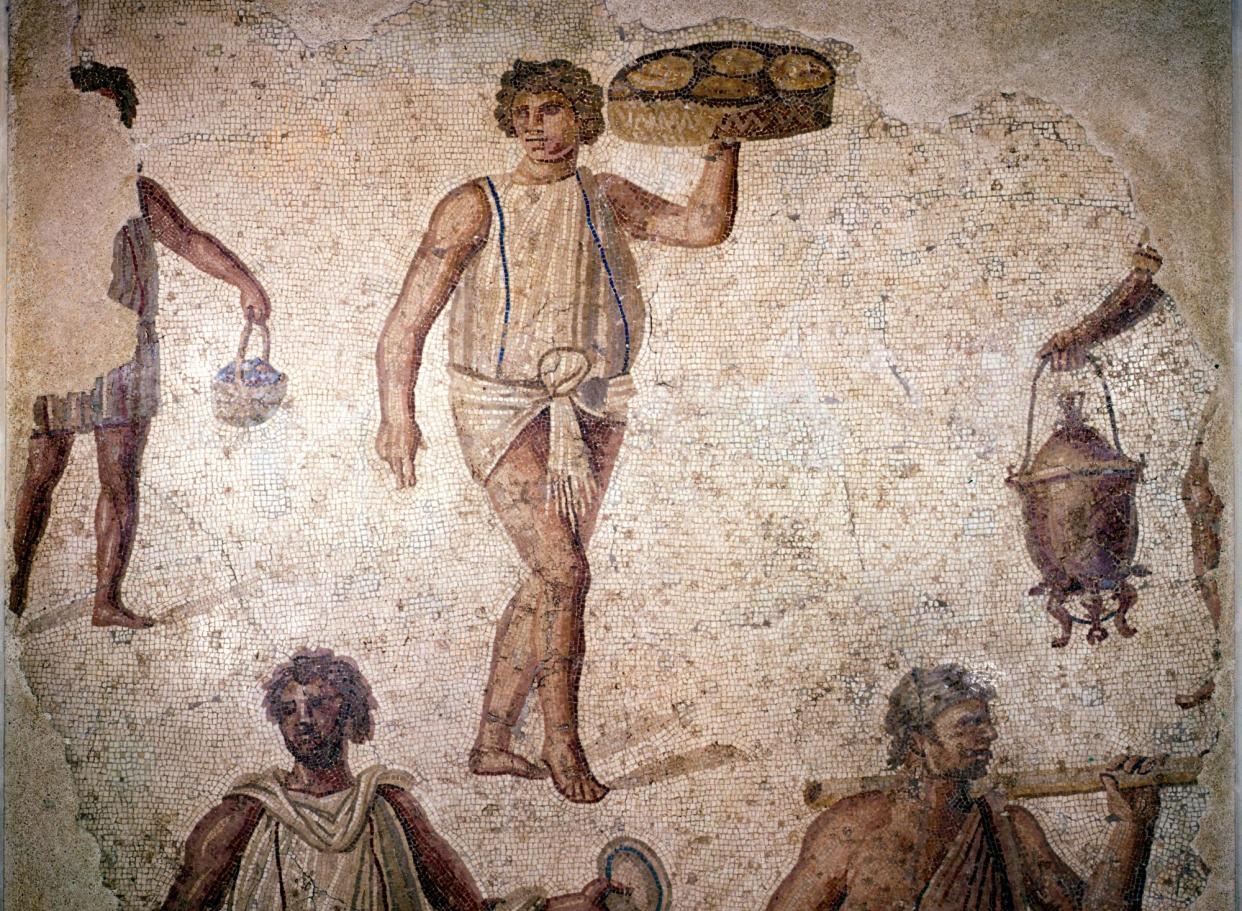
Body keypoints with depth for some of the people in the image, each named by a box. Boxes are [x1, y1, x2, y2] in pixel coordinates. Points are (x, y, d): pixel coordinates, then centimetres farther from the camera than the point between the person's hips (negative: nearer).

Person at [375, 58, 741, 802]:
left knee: (547, 582, 7)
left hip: (588, 410, 5)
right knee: (564, 569, -16)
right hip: (505, 408, -5)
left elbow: (705, 225, 5)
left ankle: (492, 743, 20)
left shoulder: (606, 199, 11)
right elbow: (410, 316, -7)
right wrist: (397, 412, -17)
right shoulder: (477, 206, -2)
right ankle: (563, 742, 2)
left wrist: (724, 143, -3)